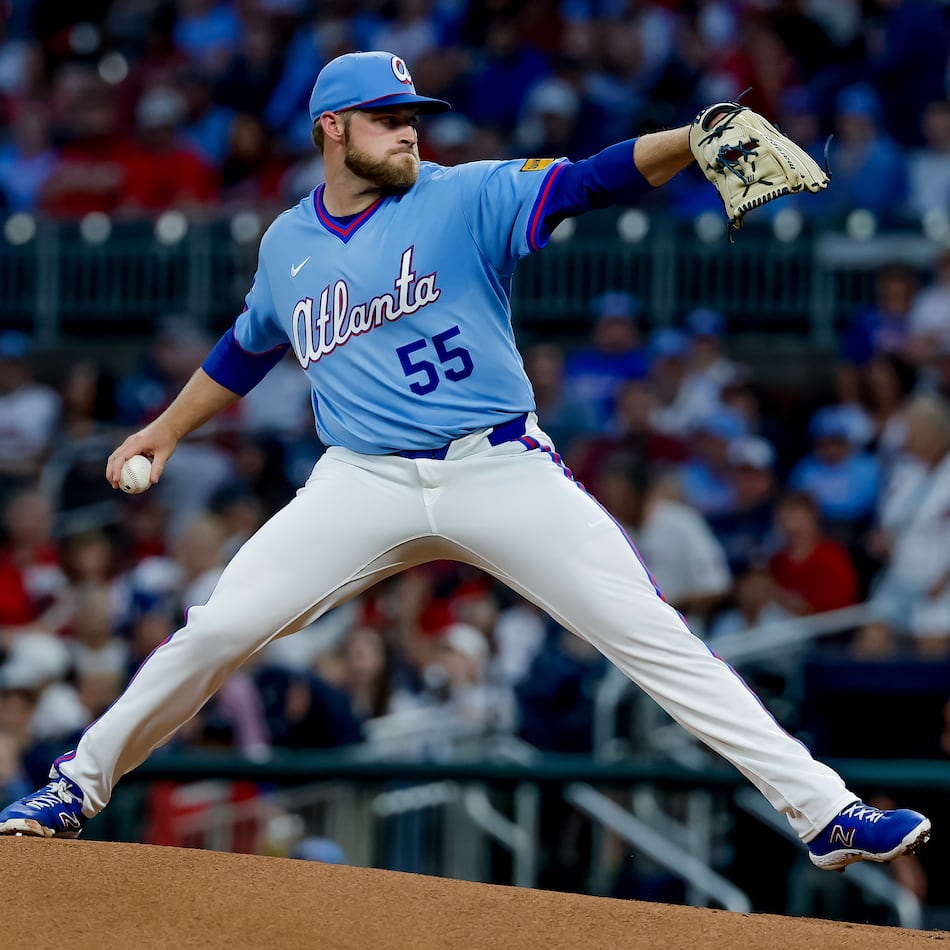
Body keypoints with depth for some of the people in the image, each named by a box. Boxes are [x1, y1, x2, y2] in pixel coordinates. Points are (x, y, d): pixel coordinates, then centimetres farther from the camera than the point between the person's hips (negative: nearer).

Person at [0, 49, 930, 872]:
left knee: (655, 638, -10)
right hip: (364, 483, 2)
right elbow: (246, 349, 30)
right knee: (215, 630, -6)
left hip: (502, 472, -2)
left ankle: (821, 811, -10)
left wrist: (696, 139, -32)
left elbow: (590, 180, -16)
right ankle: (77, 784, 14)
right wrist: (167, 427, 36)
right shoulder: (286, 245, 11)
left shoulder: (467, 198, -2)